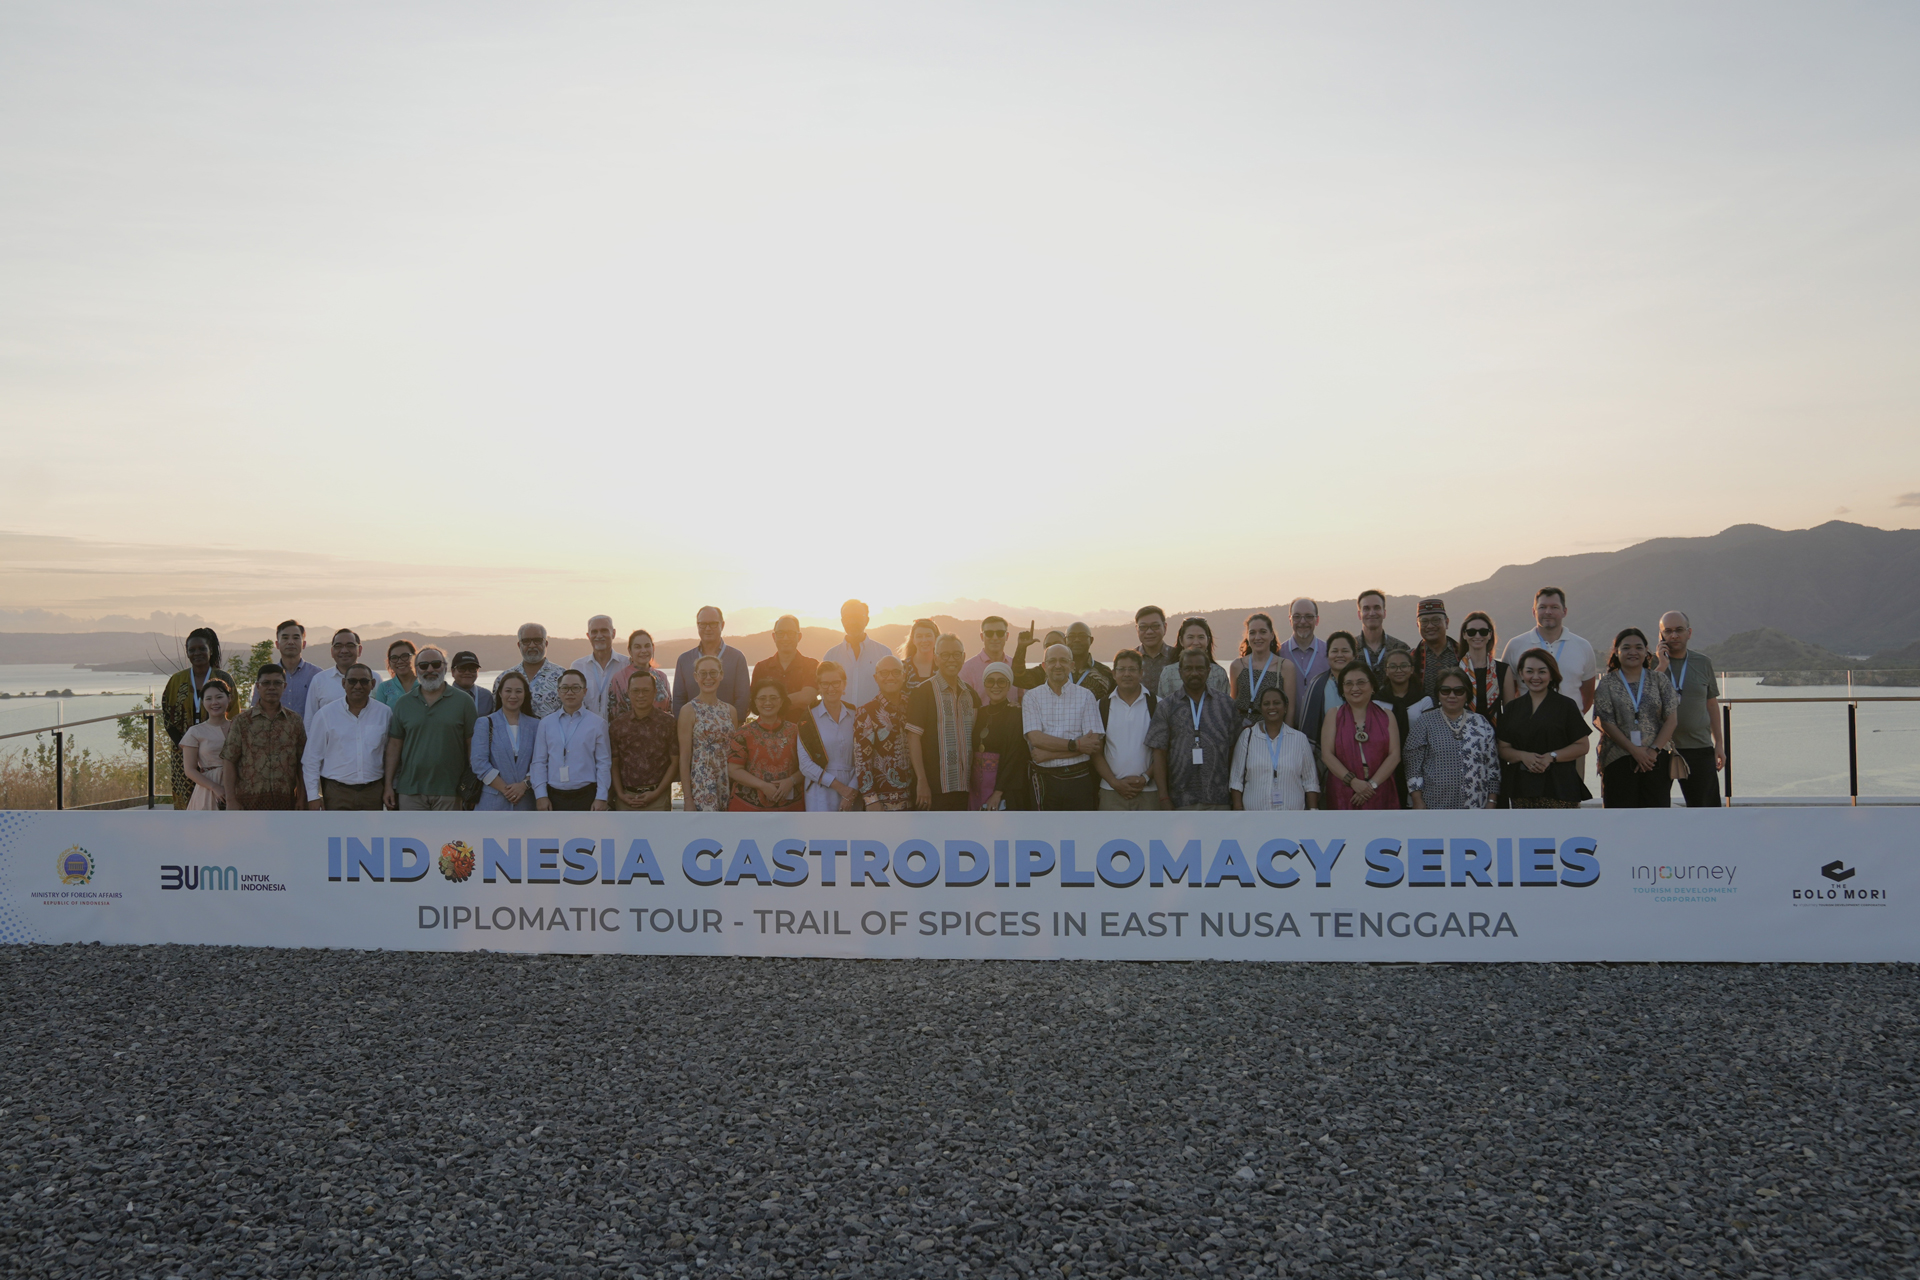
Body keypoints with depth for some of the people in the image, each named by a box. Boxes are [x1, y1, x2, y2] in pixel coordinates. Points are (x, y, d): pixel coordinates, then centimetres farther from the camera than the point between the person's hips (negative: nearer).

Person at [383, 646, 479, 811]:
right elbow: (394, 745, 9)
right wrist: (389, 785, 4)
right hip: (410, 790, 2)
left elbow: (472, 745, 1)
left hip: (449, 790, -2)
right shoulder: (403, 704, 8)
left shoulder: (463, 701, 2)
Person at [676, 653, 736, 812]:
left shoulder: (729, 710, 10)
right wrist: (688, 799, -10)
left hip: (727, 786, 5)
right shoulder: (689, 711, -4)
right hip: (700, 786, -5)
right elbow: (684, 758, -6)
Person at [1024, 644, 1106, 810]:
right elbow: (1036, 738, -7)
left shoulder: (1085, 696, 3)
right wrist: (1076, 745, -15)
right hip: (1044, 780, 1)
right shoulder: (1032, 697, 5)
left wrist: (1049, 754, -12)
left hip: (1078, 779, 0)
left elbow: (1095, 742, -7)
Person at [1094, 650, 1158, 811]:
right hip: (1111, 792, 1)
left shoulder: (1156, 705, 5)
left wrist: (1145, 778, -8)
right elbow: (1096, 752, 7)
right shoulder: (1102, 706, 8)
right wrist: (1115, 782, -4)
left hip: (1148, 792, 0)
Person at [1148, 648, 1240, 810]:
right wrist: (1164, 798, -5)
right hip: (1180, 801, -1)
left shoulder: (1226, 704, 9)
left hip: (1218, 801, 1)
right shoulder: (1167, 707, 6)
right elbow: (1159, 753, 2)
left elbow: (1234, 751, 8)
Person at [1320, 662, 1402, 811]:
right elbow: (1327, 754, -1)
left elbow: (1394, 755, 2)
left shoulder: (1386, 716, 11)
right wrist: (1353, 781, -12)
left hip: (1380, 793, 1)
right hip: (1343, 794, -1)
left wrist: (1372, 784, -9)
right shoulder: (1333, 715, 9)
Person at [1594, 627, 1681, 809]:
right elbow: (1606, 723, -3)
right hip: (1618, 760, -1)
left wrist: (1654, 749, -9)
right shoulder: (1607, 684, 5)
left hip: (1657, 759, 1)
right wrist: (1634, 751, -12)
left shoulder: (1659, 679, 10)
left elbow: (1671, 719, 4)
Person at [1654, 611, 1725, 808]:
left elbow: (1712, 704, 15)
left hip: (1700, 748, 2)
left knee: (1708, 807, 0)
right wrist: (1661, 667, -15)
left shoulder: (1703, 663, 9)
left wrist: (1719, 743, 12)